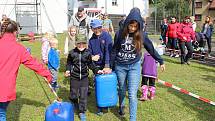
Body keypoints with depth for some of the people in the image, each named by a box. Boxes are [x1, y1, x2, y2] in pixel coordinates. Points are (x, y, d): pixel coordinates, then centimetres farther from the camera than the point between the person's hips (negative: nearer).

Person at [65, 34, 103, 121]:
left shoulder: (88, 53, -5)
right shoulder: (72, 53, -8)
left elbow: (90, 64, 6)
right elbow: (69, 63, 4)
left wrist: (96, 70, -2)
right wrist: (68, 70, -11)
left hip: (84, 77, 0)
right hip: (74, 77, 0)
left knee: (83, 95, 3)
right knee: (73, 95, 11)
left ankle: (82, 112, 16)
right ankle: (74, 106, 42)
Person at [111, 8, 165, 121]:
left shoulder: (141, 35, -7)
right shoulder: (120, 33, -7)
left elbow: (151, 49, 4)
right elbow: (114, 50, 3)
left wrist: (161, 61, 10)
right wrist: (111, 66, 7)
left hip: (134, 66, -1)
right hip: (120, 66, 1)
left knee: (132, 94, -9)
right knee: (122, 90, 19)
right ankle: (121, 107, 47)